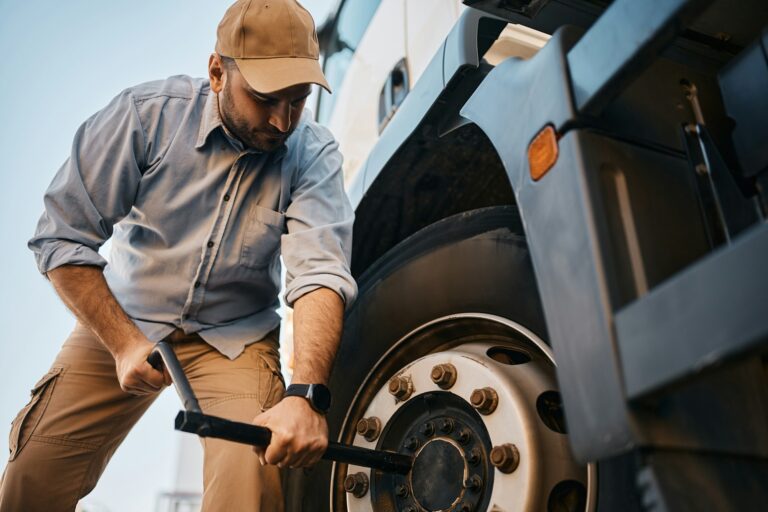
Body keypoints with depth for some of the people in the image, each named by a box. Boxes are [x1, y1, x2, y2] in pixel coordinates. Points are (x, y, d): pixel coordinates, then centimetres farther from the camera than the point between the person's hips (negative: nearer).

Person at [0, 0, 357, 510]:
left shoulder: (314, 153, -15)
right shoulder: (147, 113, -15)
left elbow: (320, 271, -27)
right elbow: (63, 237, -13)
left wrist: (306, 394, -41)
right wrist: (123, 344, -21)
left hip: (236, 336, 0)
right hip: (123, 319, 1)